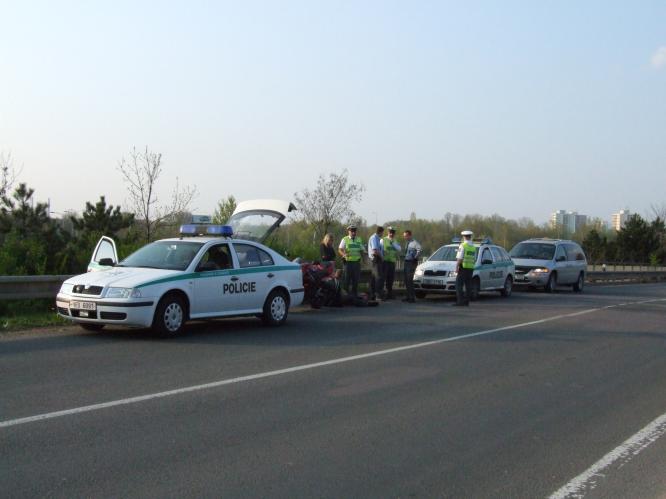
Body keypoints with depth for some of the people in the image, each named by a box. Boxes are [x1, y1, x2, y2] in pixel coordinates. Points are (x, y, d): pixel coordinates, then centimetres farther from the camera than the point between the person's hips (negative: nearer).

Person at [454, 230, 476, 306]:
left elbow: (460, 258, -14)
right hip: (471, 268, 7)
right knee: (468, 285, 9)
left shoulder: (463, 245, -10)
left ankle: (460, 301, -11)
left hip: (463, 268, -7)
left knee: (459, 285, -4)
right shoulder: (473, 247, 12)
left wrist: (456, 267, -9)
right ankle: (466, 302, 9)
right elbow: (474, 259, 16)